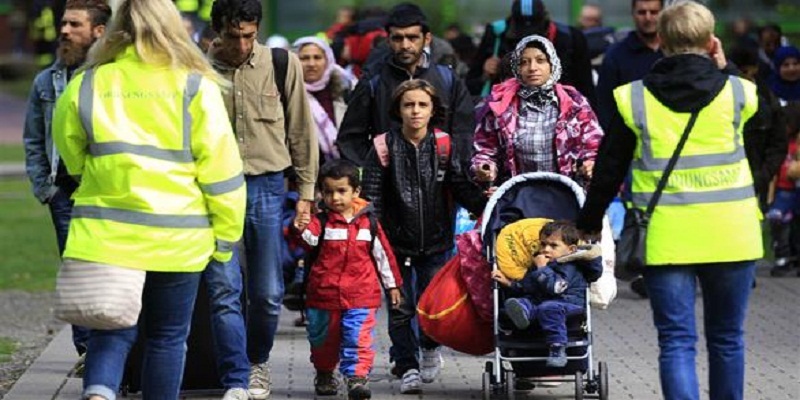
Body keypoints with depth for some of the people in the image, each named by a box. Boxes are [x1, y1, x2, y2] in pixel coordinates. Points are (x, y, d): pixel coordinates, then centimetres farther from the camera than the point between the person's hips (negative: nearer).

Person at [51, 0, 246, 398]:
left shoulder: (84, 86, 1)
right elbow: (221, 171, -4)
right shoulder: (196, 87, -4)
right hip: (177, 239, -1)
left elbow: (72, 159, 16)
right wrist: (225, 238, 6)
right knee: (167, 336, 12)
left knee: (111, 331, 7)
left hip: (104, 233, 1)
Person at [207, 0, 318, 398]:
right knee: (224, 289, -9)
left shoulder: (282, 65, 0)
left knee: (267, 292, 6)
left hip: (266, 186, 1)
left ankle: (258, 362, 31)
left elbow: (301, 131, 7)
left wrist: (306, 192, 7)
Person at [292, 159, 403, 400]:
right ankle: (324, 375, 35)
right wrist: (300, 231, -46)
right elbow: (310, 240, -23)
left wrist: (392, 285, 17)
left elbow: (383, 254, 13)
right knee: (323, 339, 15)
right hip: (324, 294, 1)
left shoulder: (368, 222, 5)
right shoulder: (320, 222, -1)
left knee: (359, 338, -13)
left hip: (361, 298, -1)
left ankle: (357, 376, -15)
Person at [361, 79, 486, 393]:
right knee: (400, 308, 0)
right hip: (396, 241, -1)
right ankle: (407, 367, 11)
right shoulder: (384, 148, -5)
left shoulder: (443, 146, 0)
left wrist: (486, 207, -15)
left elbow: (461, 187, 0)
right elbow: (371, 198, -5)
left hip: (435, 241, 1)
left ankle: (431, 349, 31)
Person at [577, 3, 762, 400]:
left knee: (676, 341, -1)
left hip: (667, 238, -1)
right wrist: (722, 69, 21)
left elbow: (608, 170, 3)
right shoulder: (735, 91, -2)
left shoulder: (634, 99, -3)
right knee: (727, 338, 16)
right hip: (729, 235, 1)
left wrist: (588, 224, 16)